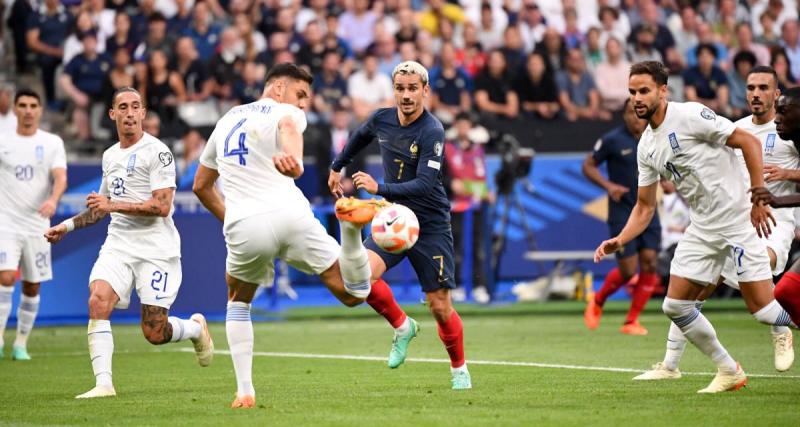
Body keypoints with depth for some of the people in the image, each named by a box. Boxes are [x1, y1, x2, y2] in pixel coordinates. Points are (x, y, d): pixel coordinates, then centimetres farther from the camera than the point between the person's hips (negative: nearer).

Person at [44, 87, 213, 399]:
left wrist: (114, 205, -22)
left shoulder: (157, 152, -8)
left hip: (156, 248, -6)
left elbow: (162, 206, -17)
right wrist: (68, 225, 18)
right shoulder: (110, 155, 15)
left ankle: (196, 327, 29)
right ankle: (103, 383, -22)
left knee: (154, 332, -5)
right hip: (118, 244, 6)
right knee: (98, 301, -21)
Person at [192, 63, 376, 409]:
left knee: (238, 303, 30)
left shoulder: (227, 120, 26)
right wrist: (294, 159, -41)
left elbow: (201, 185, 33)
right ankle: (350, 226, -28)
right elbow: (289, 127, -20)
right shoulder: (287, 113, 9)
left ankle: (244, 392, 18)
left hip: (244, 227, 4)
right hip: (289, 217, -4)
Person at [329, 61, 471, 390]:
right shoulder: (382, 120, -2)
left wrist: (379, 188, -36)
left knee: (440, 307, -3)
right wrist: (337, 166, 34)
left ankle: (459, 369, 24)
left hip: (430, 225, -4)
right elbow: (358, 137, 23)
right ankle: (402, 327, 3)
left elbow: (425, 184, -28)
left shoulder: (432, 132, -20)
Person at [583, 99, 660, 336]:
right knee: (627, 270, -7)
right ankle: (597, 302, 23)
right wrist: (608, 185, -16)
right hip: (622, 212, -4)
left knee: (649, 263, -6)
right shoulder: (612, 140, -8)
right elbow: (588, 166, -1)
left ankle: (632, 321, 6)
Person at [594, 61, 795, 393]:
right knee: (675, 306, 3)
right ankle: (729, 372, 17)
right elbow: (645, 206, 15)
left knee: (763, 310, -14)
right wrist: (620, 240, 0)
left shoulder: (690, 115, -14)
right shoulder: (646, 145, 9)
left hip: (739, 219, -8)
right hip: (702, 227, 8)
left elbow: (748, 142, -13)